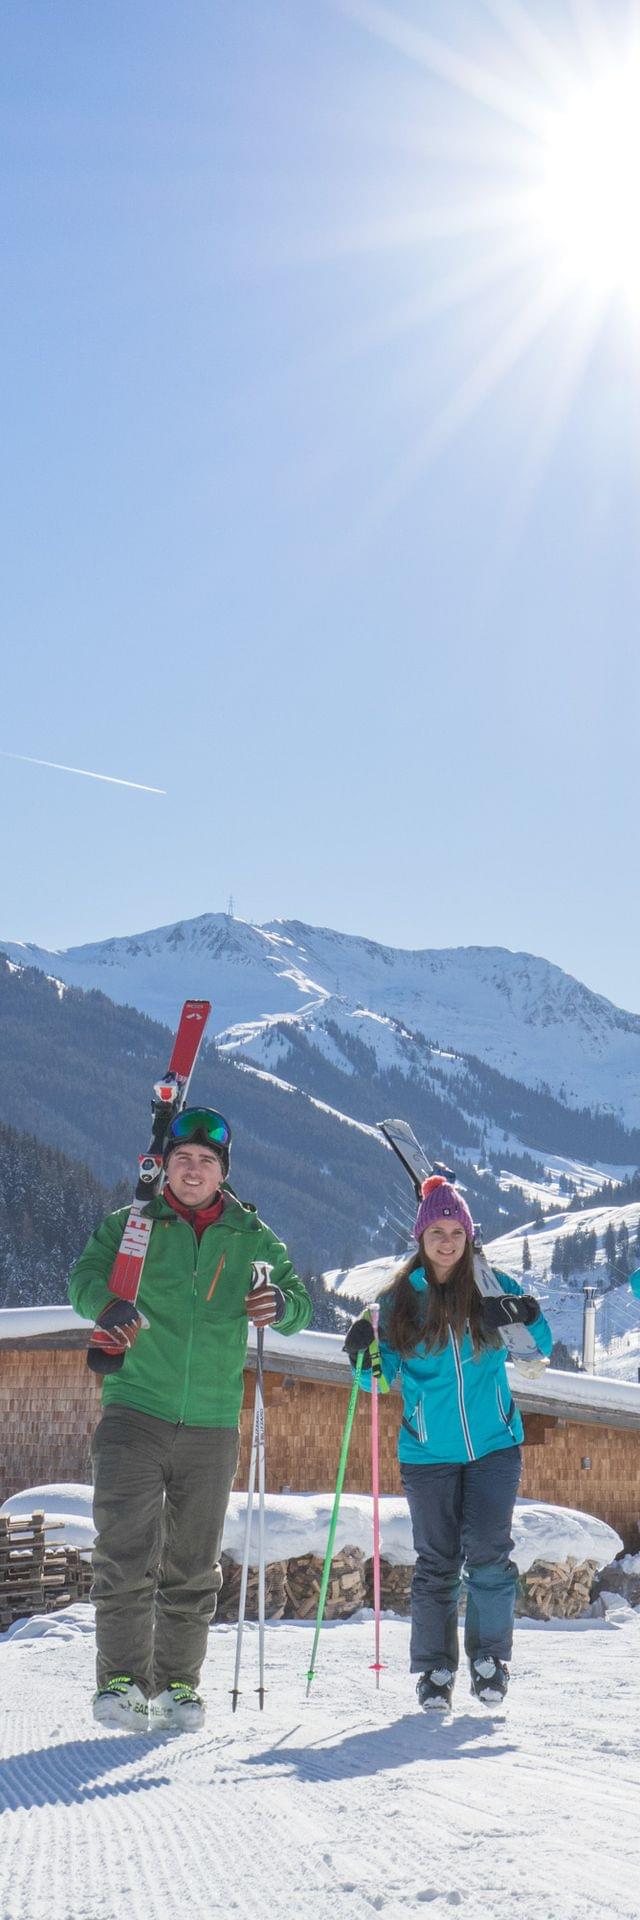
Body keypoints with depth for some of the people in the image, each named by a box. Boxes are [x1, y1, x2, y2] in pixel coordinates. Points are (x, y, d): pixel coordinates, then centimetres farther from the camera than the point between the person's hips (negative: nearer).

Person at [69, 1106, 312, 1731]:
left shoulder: (251, 1237, 9)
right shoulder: (130, 1225, 5)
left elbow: (300, 1302, 8)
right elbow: (87, 1275, -8)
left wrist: (280, 1303, -16)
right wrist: (110, 1304, -30)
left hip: (211, 1425, 2)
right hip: (135, 1413, -2)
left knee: (192, 1567, 8)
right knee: (127, 1552, -11)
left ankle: (176, 1683, 18)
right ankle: (120, 1678, -3)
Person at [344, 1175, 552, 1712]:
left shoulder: (493, 1286, 1)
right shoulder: (400, 1298, 3)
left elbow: (542, 1351, 5)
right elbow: (383, 1376, 6)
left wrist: (529, 1317, -15)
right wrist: (366, 1356, -16)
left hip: (494, 1446, 0)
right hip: (428, 1452, 1)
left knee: (487, 1552, -9)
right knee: (437, 1562, 3)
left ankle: (490, 1657, 7)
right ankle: (434, 1668, 15)